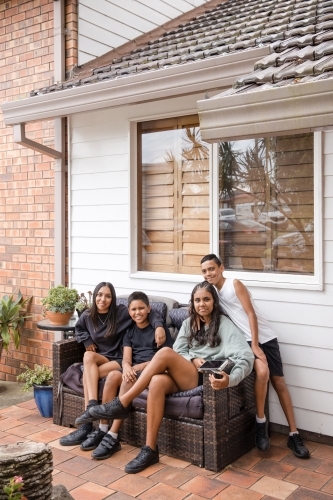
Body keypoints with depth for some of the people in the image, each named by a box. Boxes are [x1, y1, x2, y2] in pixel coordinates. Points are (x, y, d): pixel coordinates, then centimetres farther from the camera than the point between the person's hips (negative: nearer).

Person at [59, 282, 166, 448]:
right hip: (100, 358, 4)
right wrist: (87, 341, 9)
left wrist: (159, 326, -28)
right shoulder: (87, 316, 7)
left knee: (88, 373, -28)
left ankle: (87, 426, -28)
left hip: (119, 360, -4)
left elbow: (149, 312, -9)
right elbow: (79, 329, 29)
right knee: (88, 356, -31)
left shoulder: (121, 312, -7)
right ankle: (92, 407, -37)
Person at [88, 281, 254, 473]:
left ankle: (123, 404, -22)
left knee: (165, 353, -29)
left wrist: (230, 379, -35)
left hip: (204, 380, -5)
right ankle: (150, 450, -27)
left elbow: (247, 357, -16)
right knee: (157, 382, -32)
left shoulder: (225, 325, -2)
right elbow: (178, 351, 12)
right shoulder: (189, 323, 18)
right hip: (181, 377, 5)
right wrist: (192, 360, -11)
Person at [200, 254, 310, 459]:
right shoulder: (213, 291, 10)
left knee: (279, 383, -1)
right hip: (247, 340, 2)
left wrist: (256, 345, -17)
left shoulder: (235, 284, -8)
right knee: (262, 371, -26)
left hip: (266, 337, -2)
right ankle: (261, 422, -9)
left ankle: (294, 434, 7)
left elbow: (251, 314, -13)